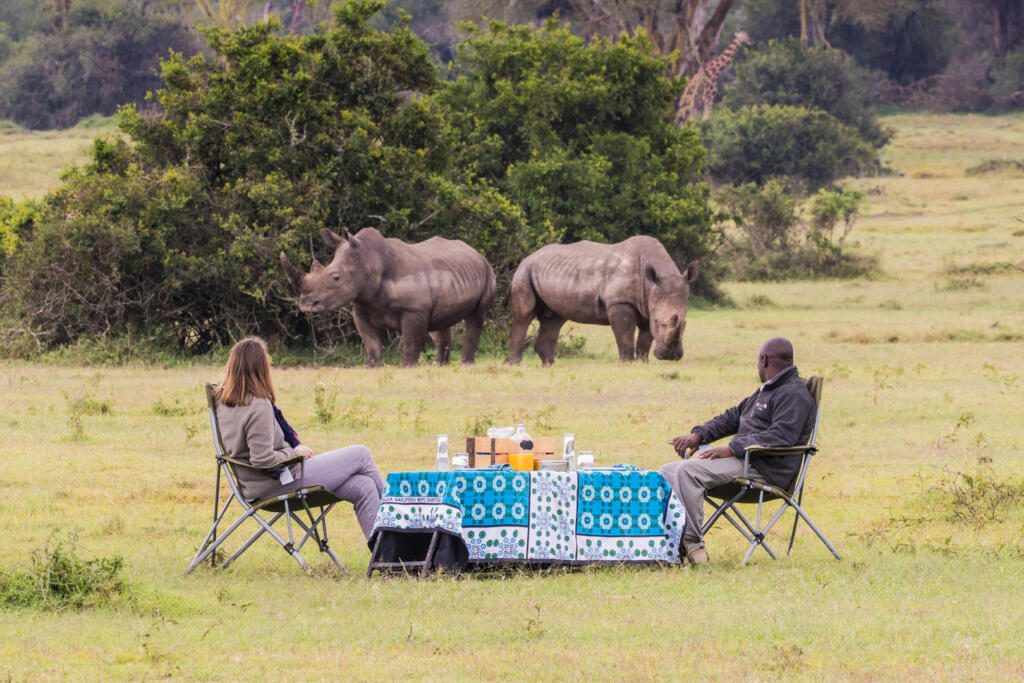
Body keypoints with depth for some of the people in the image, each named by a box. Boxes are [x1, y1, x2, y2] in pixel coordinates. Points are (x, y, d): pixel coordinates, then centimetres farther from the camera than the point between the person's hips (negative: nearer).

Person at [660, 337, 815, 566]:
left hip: (765, 470, -11)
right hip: (743, 460, 11)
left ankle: (692, 542, -28)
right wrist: (699, 434, 12)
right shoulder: (766, 391, 26)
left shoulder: (794, 395, -9)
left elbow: (781, 436, -22)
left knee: (687, 470, -28)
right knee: (667, 473, 3)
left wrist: (732, 448, -22)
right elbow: (733, 416, 30)